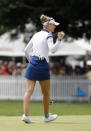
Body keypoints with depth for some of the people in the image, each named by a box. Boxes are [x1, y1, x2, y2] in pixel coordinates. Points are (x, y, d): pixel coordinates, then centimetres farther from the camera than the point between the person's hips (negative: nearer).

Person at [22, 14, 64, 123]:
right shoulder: (48, 35, -5)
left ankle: (25, 115, -17)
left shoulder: (36, 35, 15)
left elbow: (26, 50, 19)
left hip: (32, 62, 6)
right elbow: (52, 49, -22)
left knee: (29, 90, -3)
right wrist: (59, 39, -22)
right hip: (42, 64, -6)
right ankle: (46, 116, 21)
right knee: (46, 92, 10)